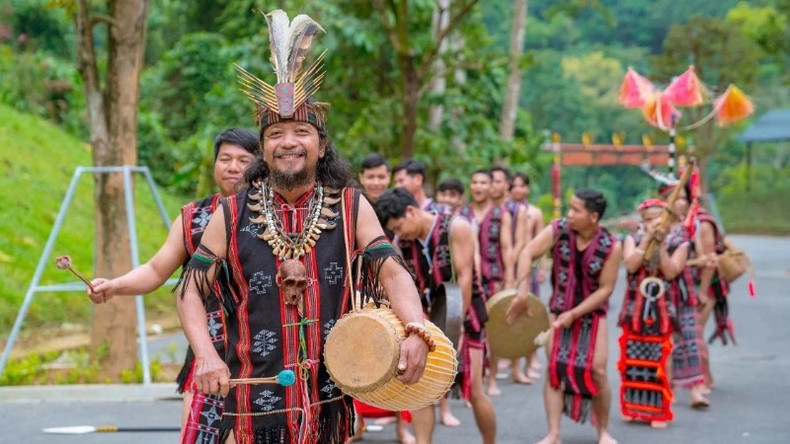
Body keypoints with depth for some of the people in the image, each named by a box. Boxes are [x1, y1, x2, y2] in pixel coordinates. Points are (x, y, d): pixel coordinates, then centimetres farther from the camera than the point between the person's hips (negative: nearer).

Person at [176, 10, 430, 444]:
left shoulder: (351, 208, 1)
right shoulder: (232, 214, -1)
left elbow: (391, 272, -5)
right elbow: (190, 290, 1)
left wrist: (415, 331, -25)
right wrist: (206, 355, -16)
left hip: (329, 401, 1)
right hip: (253, 402, -1)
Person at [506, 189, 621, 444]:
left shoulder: (612, 246, -18)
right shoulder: (558, 230, -13)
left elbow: (605, 289, -14)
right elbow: (527, 253, -16)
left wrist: (574, 314, -19)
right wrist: (522, 292, -27)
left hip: (592, 311, -2)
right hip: (559, 309, 2)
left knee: (597, 371, -6)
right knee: (554, 368, -7)